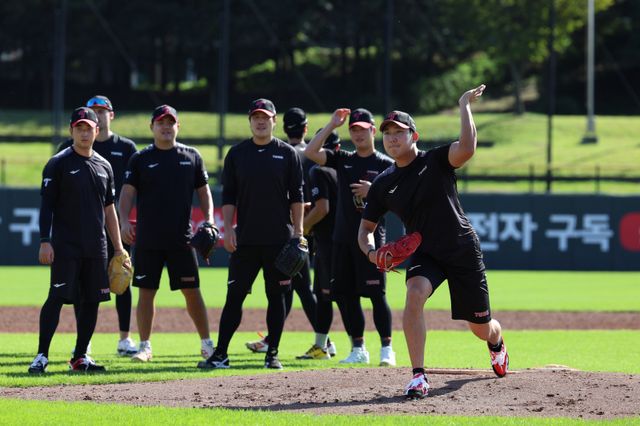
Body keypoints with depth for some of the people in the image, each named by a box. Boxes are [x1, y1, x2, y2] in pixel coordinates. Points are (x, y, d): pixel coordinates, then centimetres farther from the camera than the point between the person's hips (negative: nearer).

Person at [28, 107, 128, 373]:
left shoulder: (103, 166, 13)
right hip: (65, 245, -5)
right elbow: (47, 205, -5)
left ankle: (80, 357, 12)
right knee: (57, 297, -11)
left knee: (91, 301, 5)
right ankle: (42, 355, -9)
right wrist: (45, 241, -14)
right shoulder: (58, 163, -2)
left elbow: (109, 210, 19)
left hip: (96, 247, 5)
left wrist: (118, 247, 16)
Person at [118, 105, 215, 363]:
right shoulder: (140, 159, 4)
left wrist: (209, 220, -2)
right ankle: (145, 346, 9)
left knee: (192, 291, 2)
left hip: (181, 238, 0)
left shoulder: (191, 157, 8)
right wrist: (124, 222, -17)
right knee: (146, 291, 2)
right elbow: (127, 193, -1)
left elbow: (203, 191, 12)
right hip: (148, 239, 0)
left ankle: (206, 342, 12)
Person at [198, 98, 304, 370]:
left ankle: (272, 354, 10)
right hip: (245, 240, 1)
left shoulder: (287, 154, 5)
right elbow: (228, 196, 8)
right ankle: (220, 354, -2)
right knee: (235, 295, -2)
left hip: (279, 238, -1)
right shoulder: (237, 154, 8)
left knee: (277, 295, 3)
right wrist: (227, 230, -2)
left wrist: (298, 231, -2)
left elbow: (296, 195, 5)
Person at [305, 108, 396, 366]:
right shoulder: (343, 160, 13)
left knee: (377, 294, -8)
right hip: (343, 238, 5)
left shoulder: (386, 165, 2)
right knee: (345, 295, 5)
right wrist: (332, 125, -3)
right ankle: (358, 349, 14)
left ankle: (386, 348, -4)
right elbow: (310, 152, 0)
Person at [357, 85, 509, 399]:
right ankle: (418, 376, -30)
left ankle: (497, 344, 49)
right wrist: (371, 252, -15)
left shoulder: (437, 161, -11)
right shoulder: (383, 184, 0)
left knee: (481, 328, 8)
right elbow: (366, 228, 6)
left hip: (463, 251, -2)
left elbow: (467, 148, -32)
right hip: (424, 254, 2)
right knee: (414, 293, -33)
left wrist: (465, 107, -26)